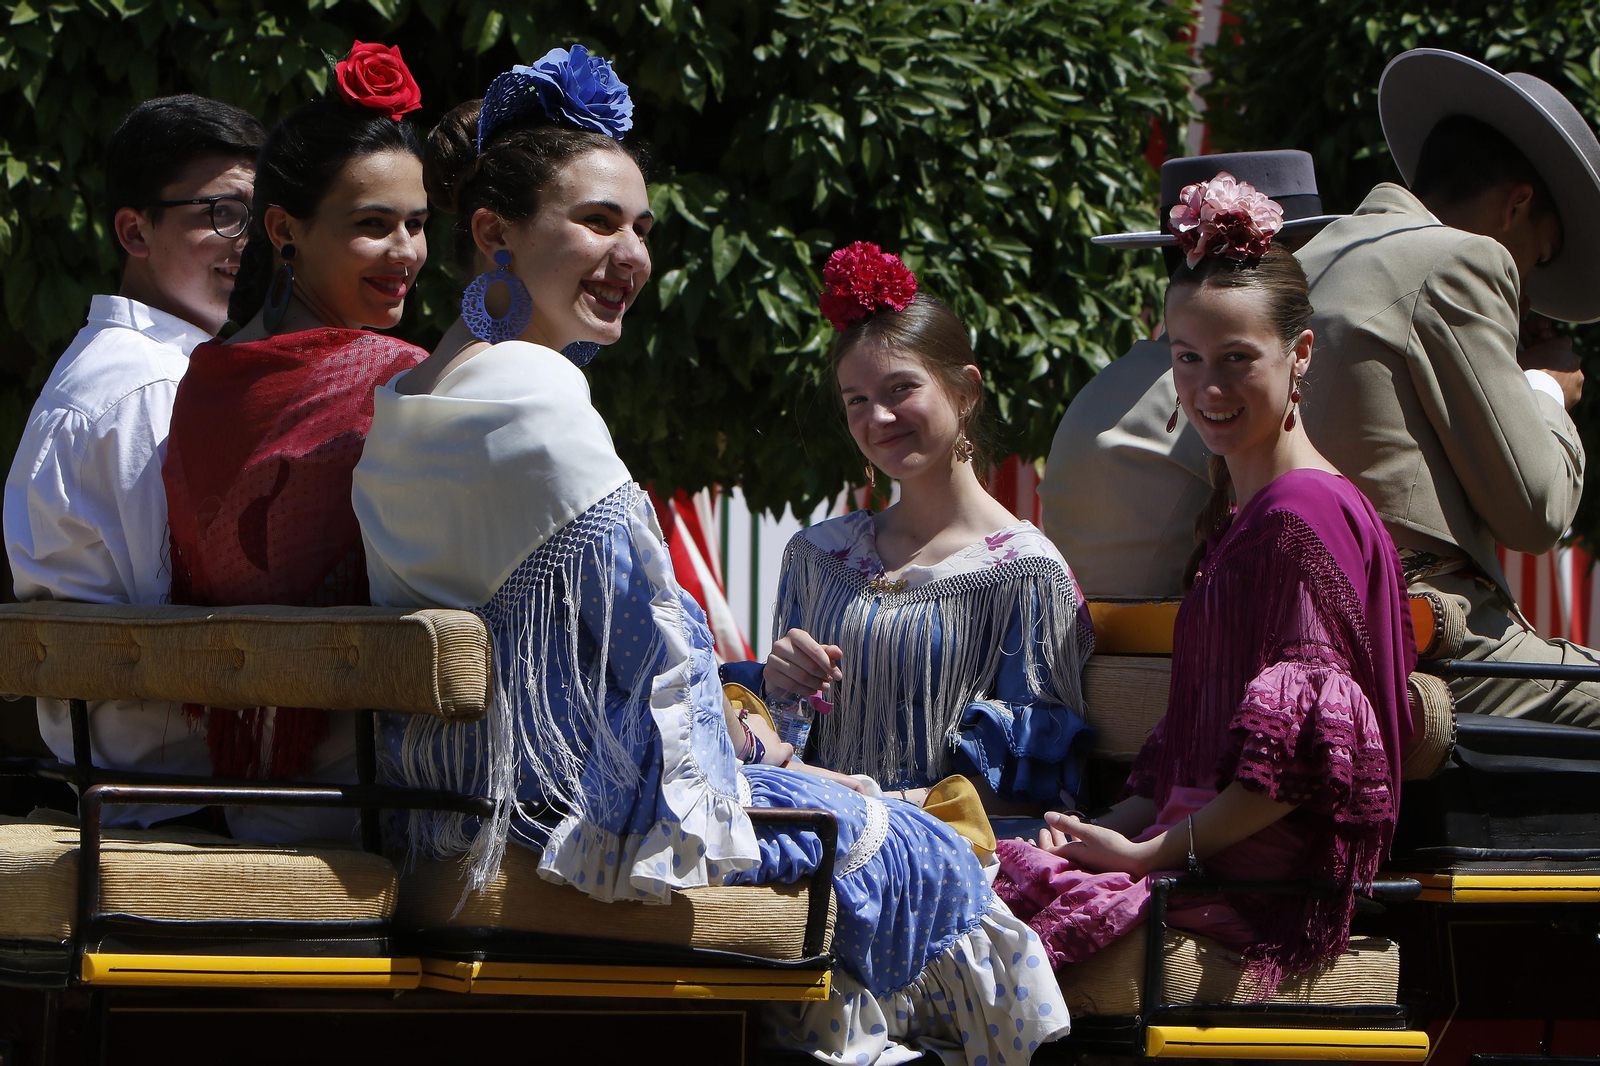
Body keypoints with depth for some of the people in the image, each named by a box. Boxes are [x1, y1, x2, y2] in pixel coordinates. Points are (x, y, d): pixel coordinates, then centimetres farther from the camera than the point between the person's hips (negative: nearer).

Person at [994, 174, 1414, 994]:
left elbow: (1303, 750, -17)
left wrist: (1154, 852, -13)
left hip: (1265, 889, -9)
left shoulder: (1307, 513, -12)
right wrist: (1117, 825, 4)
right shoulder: (1238, 518, 20)